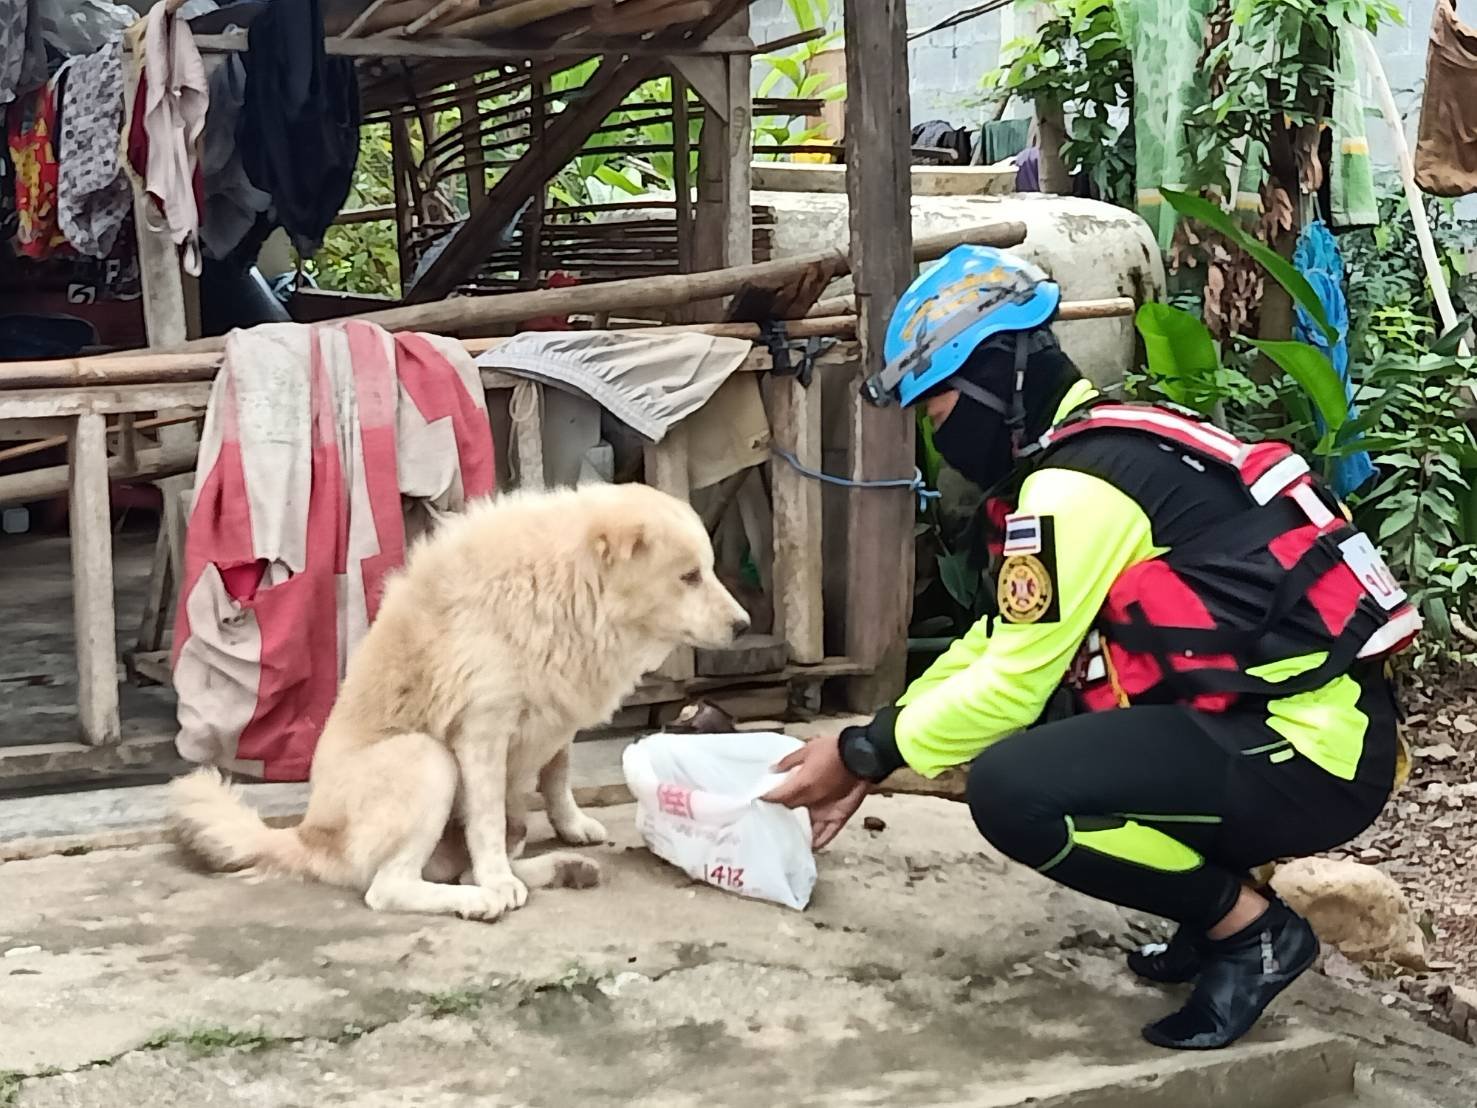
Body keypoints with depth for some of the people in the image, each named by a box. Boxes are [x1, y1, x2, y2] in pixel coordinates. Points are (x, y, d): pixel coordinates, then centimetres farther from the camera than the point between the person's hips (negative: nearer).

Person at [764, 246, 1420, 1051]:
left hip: (1310, 754, -10)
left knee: (1011, 788, -22)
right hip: (1275, 716, 10)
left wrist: (863, 755, -2)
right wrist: (873, 750, 17)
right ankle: (1224, 893, 15)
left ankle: (1251, 927, -3)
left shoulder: (1075, 486, -16)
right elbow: (1002, 646, 19)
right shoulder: (1106, 446, 14)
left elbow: (1012, 685, -15)